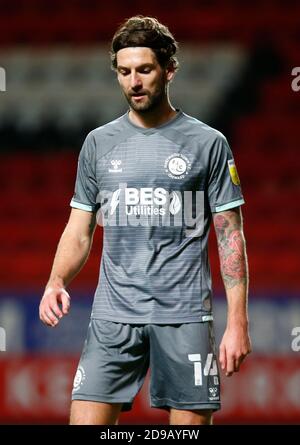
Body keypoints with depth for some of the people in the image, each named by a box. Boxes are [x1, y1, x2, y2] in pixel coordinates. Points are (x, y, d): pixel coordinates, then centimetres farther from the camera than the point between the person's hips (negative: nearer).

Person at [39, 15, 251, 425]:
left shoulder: (208, 143, 3)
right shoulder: (99, 143, 11)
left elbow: (230, 237, 2)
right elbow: (79, 232, 13)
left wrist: (238, 321, -5)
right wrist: (56, 281, -7)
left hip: (185, 318, -2)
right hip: (113, 315, 2)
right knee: (87, 420, -8)